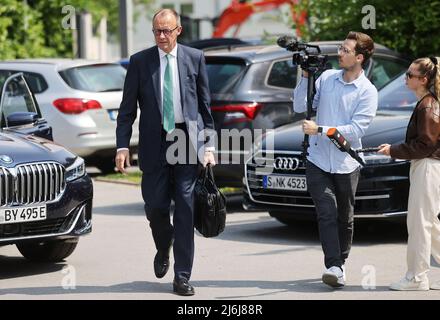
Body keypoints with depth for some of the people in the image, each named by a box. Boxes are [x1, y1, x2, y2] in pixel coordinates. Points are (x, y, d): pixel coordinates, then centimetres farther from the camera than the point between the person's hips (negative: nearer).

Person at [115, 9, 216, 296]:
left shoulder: (195, 58, 5)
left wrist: (209, 145, 3)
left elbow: (205, 104, 8)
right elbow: (127, 108, 4)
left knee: (185, 210, -2)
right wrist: (123, 146, -5)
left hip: (187, 142, 0)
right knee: (155, 205, 1)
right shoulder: (140, 62, 4)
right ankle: (163, 249, 34)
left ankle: (182, 277, 2)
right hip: (154, 143, 1)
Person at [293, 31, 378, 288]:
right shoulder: (327, 78, 5)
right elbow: (300, 107, 6)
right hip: (318, 161, 1)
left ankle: (341, 262, 28)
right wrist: (306, 77, -6)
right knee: (327, 213, -12)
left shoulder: (368, 92, -7)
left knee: (345, 217, 11)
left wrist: (320, 130, -19)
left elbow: (356, 129, -15)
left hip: (346, 165, -1)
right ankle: (334, 267, -17)